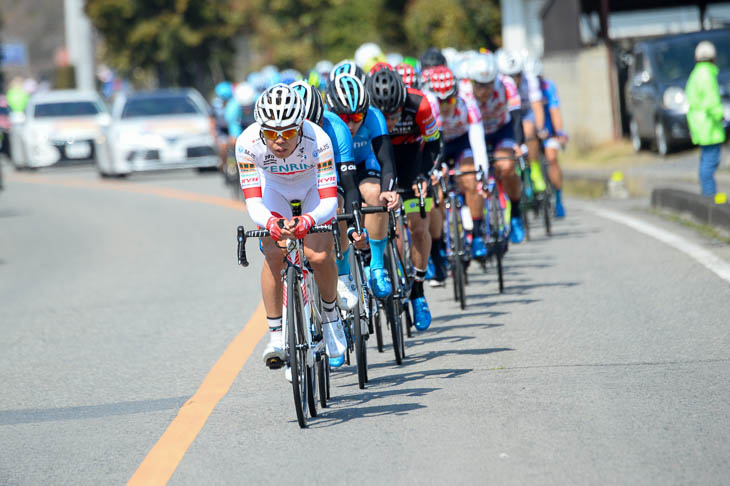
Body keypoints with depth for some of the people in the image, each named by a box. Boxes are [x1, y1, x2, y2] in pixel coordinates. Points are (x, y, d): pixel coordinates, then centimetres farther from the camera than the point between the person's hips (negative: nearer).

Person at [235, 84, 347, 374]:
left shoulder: (318, 140, -38)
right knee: (274, 254, -21)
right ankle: (276, 334, -9)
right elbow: (253, 202, -34)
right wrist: (270, 223, -55)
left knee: (319, 256, -20)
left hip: (313, 186, -1)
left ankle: (330, 315, 9)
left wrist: (308, 220, -58)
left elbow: (329, 201, -37)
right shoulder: (248, 143, -34)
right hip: (274, 188, 1)